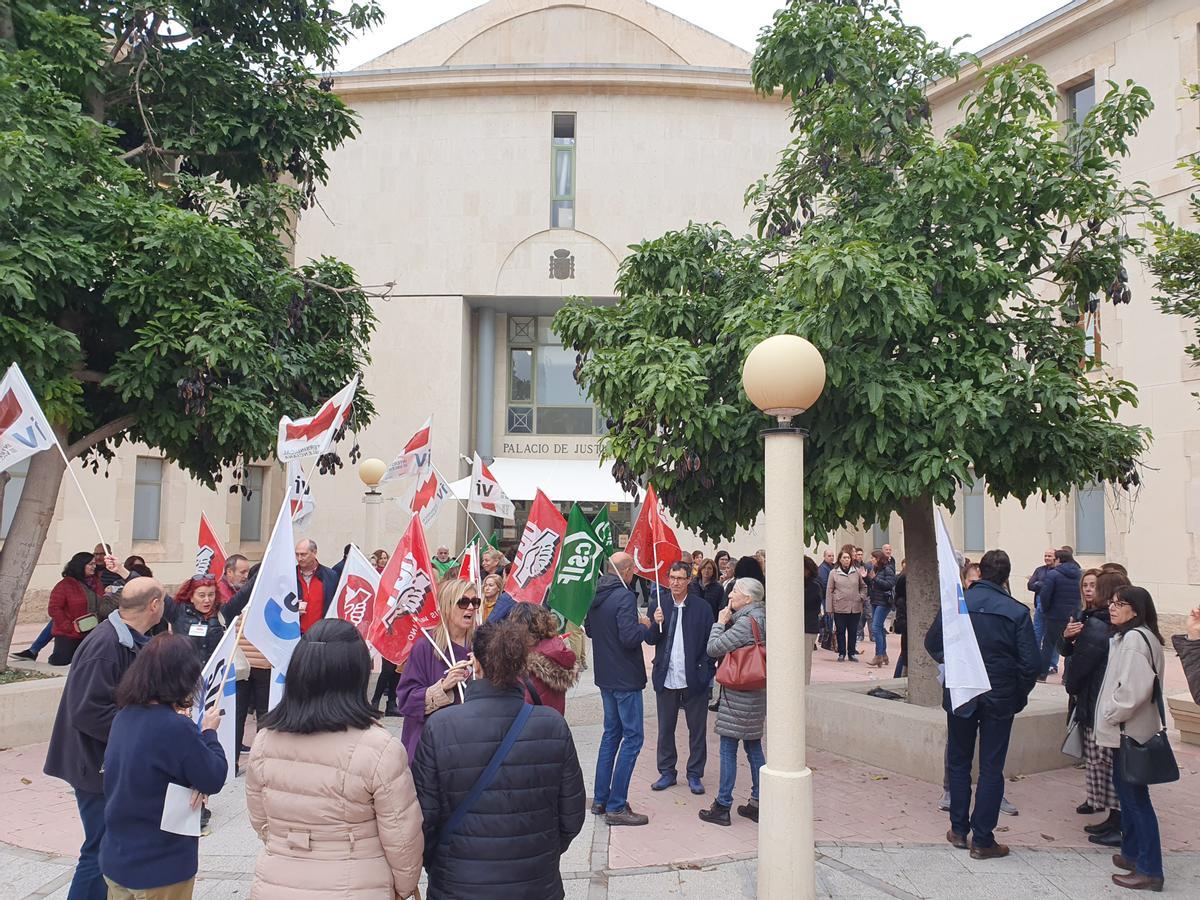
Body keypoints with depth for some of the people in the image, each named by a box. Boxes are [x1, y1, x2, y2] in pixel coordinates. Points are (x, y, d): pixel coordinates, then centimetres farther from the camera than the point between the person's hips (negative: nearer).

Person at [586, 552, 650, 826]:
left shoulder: (596, 596, 5)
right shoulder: (625, 597, -20)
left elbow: (589, 629, 18)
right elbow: (630, 638, -26)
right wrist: (643, 626, -7)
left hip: (605, 677, 9)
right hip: (625, 678, -8)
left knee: (611, 734, 18)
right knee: (632, 738, -1)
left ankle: (601, 799, 23)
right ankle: (616, 806, -1)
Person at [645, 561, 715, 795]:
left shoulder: (702, 607, -4)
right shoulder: (658, 604, 2)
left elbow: (710, 642, -1)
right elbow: (650, 640, 0)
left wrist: (706, 673, -7)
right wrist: (656, 624, -19)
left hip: (694, 678, -2)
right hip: (666, 678, 2)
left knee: (697, 729, 8)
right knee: (665, 729, 12)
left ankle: (694, 774, 22)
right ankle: (667, 772, 26)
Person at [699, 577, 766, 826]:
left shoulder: (746, 622, -19)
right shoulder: (760, 618, 10)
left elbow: (714, 648, -19)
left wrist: (720, 622, -6)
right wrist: (727, 622, 5)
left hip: (739, 695, -9)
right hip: (756, 693, 9)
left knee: (728, 749, -1)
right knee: (753, 747, 14)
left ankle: (722, 807, 6)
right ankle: (757, 804, 19)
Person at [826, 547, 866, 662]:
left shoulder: (857, 572, 4)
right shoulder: (834, 573, 0)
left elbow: (863, 586, 17)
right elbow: (829, 591, 0)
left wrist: (861, 596, 1)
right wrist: (829, 608, -3)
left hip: (855, 608, 2)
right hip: (839, 608, -2)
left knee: (853, 631, 9)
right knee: (841, 632, 4)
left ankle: (852, 653, 19)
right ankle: (841, 653, 15)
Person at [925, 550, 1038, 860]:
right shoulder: (1017, 612, -11)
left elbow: (932, 643, -1)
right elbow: (1030, 662, -10)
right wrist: (1020, 695, 5)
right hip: (999, 699, -1)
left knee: (958, 762, 17)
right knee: (991, 768, 7)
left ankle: (959, 830, 24)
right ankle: (982, 840, 12)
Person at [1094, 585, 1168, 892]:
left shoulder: (1134, 639, -19)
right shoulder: (1127, 636, 13)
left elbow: (1134, 688, -26)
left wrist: (1111, 715, -14)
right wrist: (1110, 715, 12)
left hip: (1131, 731, -10)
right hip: (1126, 730, 10)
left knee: (1135, 797, -4)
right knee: (1126, 790, 18)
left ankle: (1149, 870, 3)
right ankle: (1132, 853, 29)